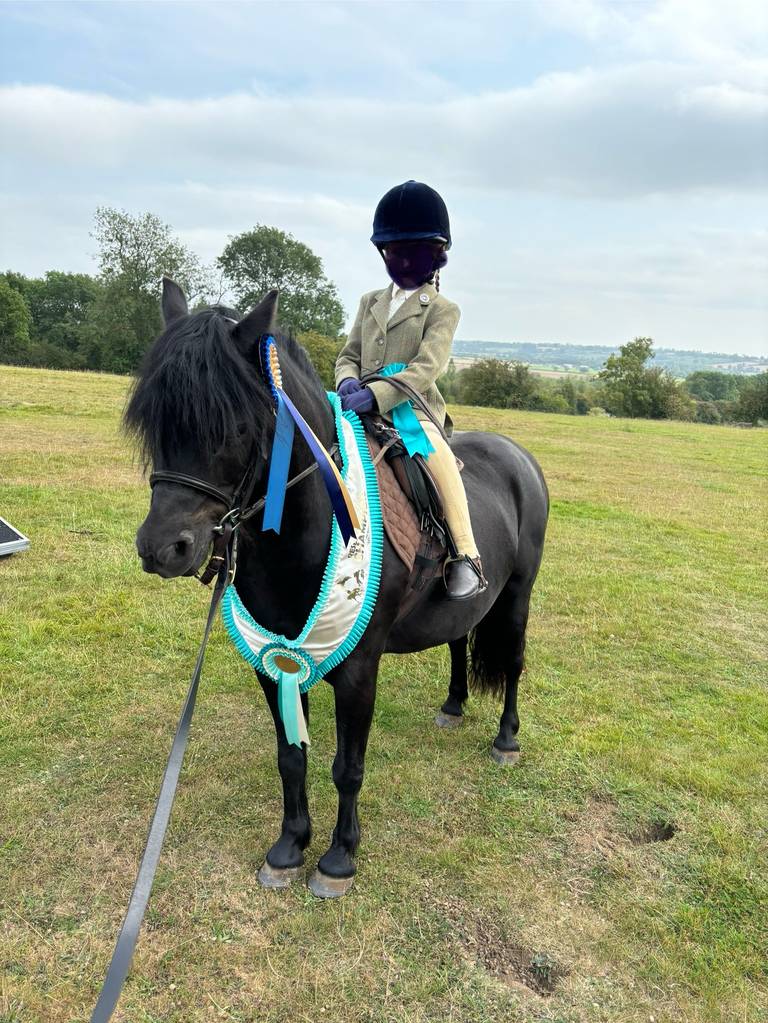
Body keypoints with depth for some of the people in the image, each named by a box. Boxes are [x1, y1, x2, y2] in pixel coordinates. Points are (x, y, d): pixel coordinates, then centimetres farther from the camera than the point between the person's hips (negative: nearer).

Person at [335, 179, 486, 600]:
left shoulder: (443, 310, 1)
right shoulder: (370, 302, 19)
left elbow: (426, 368, -13)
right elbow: (349, 355, 16)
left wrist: (376, 394, -28)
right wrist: (348, 380, -10)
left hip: (412, 408, -6)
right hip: (364, 407, 6)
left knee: (437, 454, -35)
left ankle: (467, 554, -29)